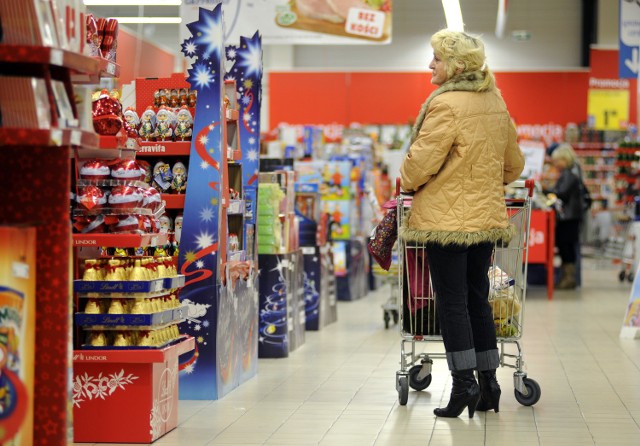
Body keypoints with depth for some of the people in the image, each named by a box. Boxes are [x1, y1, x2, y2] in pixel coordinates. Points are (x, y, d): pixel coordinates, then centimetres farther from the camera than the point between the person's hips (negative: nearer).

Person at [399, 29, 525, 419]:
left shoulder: (446, 104, -16)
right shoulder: (495, 102, 9)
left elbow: (422, 160, -16)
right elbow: (514, 163, 18)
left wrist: (407, 183, 4)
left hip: (446, 216, -7)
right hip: (487, 215, 8)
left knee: (452, 302, -2)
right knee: (478, 299, 13)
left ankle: (464, 385, -3)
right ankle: (488, 383, 16)